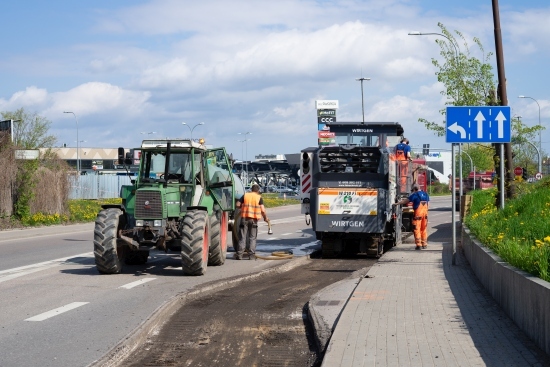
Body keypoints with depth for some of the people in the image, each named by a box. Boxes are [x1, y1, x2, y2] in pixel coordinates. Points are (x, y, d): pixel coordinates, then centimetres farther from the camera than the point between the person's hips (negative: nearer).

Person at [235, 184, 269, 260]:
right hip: (254, 219, -1)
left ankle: (239, 254, 3)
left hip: (244, 218, 1)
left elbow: (238, 205, 1)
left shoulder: (245, 195, 5)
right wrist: (265, 218, 8)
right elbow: (263, 210, -7)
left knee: (242, 237, 5)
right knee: (252, 237, 8)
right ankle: (251, 254, 4)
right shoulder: (259, 197, 0)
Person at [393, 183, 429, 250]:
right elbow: (428, 204, 13)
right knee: (424, 229, 13)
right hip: (425, 213, 6)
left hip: (418, 213, -6)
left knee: (417, 229, -1)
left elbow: (405, 201, -6)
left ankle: (419, 244, -5)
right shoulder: (425, 194, 10)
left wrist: (397, 203, 1)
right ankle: (424, 244, 16)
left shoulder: (415, 195, -7)